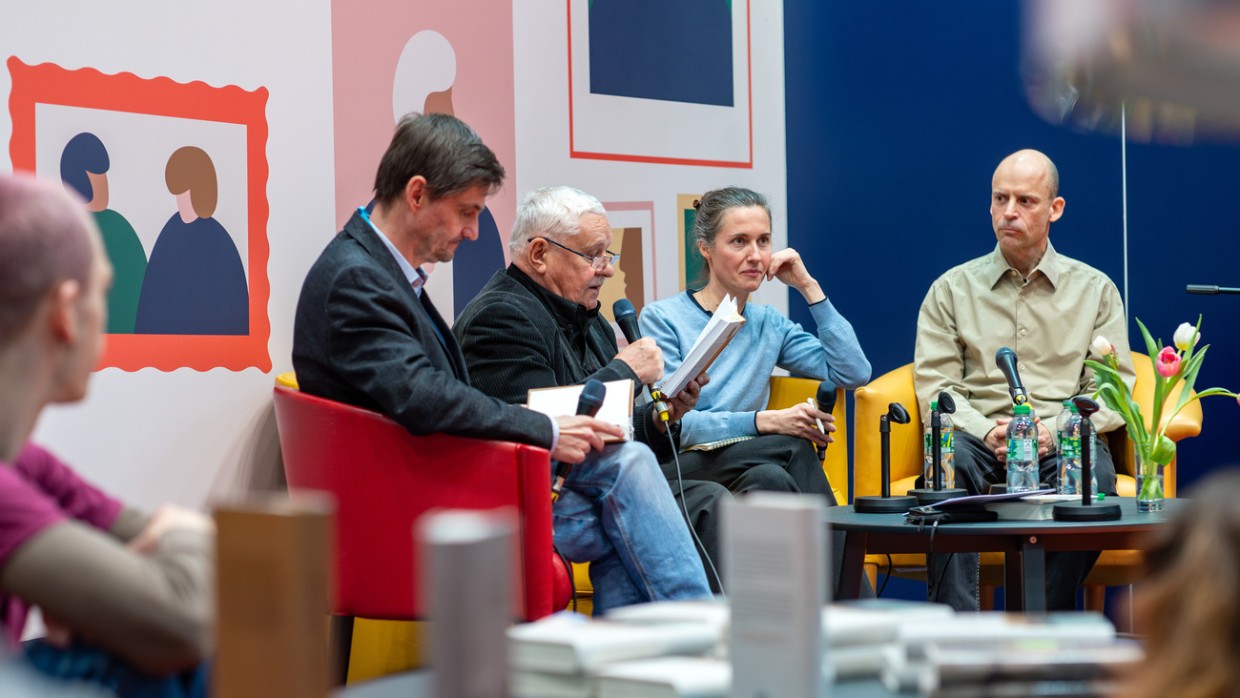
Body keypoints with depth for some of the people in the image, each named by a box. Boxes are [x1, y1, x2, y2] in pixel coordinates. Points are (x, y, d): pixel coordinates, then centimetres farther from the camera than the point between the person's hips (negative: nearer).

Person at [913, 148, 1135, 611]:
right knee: (949, 460, -35)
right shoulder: (952, 289, 16)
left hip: (1063, 444, 0)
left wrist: (1053, 431, -11)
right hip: (979, 438, 0)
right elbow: (935, 383, 6)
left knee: (1093, 475, -35)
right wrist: (986, 431, -14)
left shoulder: (1095, 290, 16)